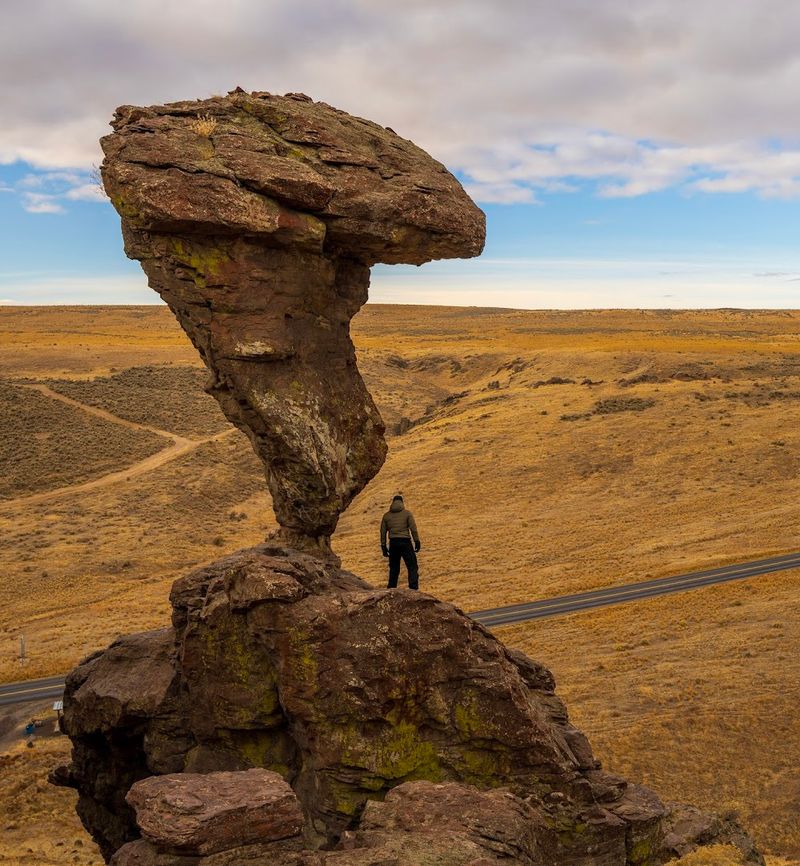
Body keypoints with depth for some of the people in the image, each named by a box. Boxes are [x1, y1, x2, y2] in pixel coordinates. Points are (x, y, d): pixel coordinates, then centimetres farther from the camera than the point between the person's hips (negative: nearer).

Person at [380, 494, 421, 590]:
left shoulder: (387, 515, 11)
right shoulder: (407, 513, 2)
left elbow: (383, 532, 10)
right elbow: (413, 529, -4)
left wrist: (383, 546, 15)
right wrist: (417, 542, 0)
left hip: (393, 543, 4)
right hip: (405, 542, -3)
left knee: (394, 568, 14)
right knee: (412, 567, -2)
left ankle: (391, 589, 13)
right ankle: (413, 588, -15)